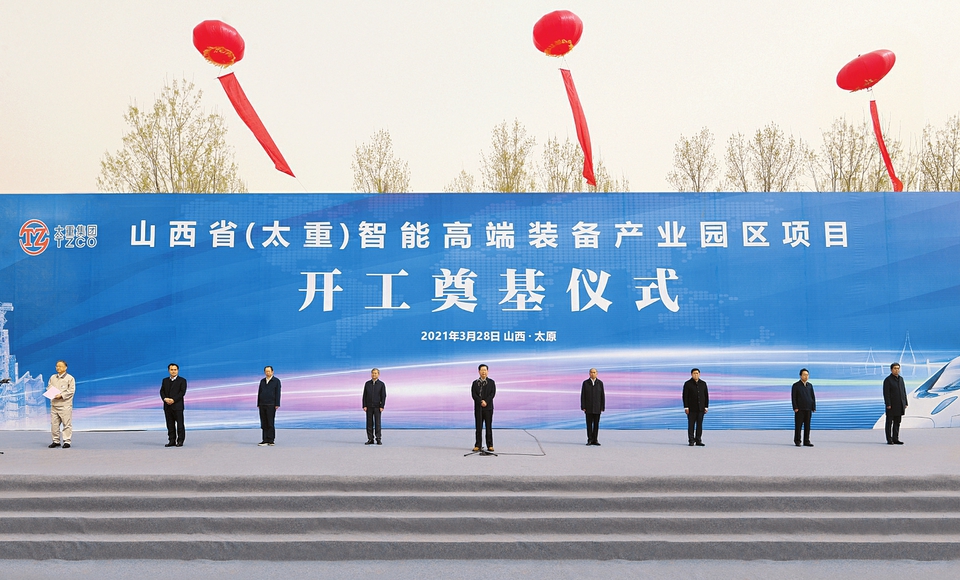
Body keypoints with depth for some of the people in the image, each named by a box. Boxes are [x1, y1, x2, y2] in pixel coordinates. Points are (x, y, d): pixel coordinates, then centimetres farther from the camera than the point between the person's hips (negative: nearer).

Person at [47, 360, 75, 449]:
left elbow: (71, 391, -6)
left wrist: (61, 395, -16)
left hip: (65, 405, -5)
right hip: (54, 404, 5)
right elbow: (49, 387, 19)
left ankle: (67, 441, 0)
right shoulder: (52, 377, 17)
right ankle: (56, 441, 16)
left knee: (67, 424, -4)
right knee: (54, 424, 6)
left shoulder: (70, 378, 1)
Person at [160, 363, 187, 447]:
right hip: (167, 406, 5)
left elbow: (182, 392, -9)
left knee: (180, 424, -3)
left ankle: (180, 441, 1)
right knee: (170, 424, 6)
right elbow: (162, 391, 9)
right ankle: (172, 441, 11)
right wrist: (165, 399, -10)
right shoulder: (165, 380, 15)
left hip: (177, 406, -5)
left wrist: (173, 400, -18)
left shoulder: (182, 380, 0)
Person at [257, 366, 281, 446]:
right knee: (264, 424, 4)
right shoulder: (262, 381, 14)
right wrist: (258, 404, 9)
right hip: (262, 405, 5)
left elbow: (278, 393, -5)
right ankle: (265, 440, 6)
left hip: (271, 405, -5)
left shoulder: (276, 381, 0)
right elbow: (259, 393, 15)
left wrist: (277, 405, -12)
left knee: (270, 423, -6)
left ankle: (271, 440, -3)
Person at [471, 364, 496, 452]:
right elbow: (473, 394, -2)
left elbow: (493, 393, -3)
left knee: (489, 427, 1)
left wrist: (486, 402, -15)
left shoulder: (491, 382, 7)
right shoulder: (475, 383, 9)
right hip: (478, 408, 1)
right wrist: (481, 401, -16)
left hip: (488, 407, -1)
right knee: (479, 427, 2)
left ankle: (490, 445, 5)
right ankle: (477, 445, 5)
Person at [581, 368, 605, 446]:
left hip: (597, 407, 1)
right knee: (589, 424, 0)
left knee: (596, 424, 2)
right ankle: (590, 440, 5)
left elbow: (602, 396, 1)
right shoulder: (585, 383, -1)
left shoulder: (600, 383, 1)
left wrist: (602, 408, -4)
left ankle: (594, 440, 9)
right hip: (588, 407, -1)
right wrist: (583, 407, -9)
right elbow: (583, 396, -2)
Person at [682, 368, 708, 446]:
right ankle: (691, 441, 2)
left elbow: (706, 396, 9)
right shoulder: (687, 384, -1)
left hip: (701, 408, 3)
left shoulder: (703, 384, 8)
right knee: (691, 425, -1)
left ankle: (698, 441, 8)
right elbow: (685, 396, -4)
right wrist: (686, 407, -10)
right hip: (691, 408, -3)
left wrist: (706, 407, 3)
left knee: (699, 425, 3)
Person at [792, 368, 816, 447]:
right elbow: (793, 398, -3)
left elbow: (813, 397, 13)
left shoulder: (810, 386, 13)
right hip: (799, 409, -4)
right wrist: (795, 408, -11)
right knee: (798, 426, -2)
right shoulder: (796, 385, 0)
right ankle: (797, 441, 4)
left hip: (808, 409, 4)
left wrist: (814, 407, 4)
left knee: (807, 426, 4)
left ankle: (806, 441, 8)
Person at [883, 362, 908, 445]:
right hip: (892, 405, -6)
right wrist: (888, 405, -18)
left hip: (900, 405, 6)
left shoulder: (901, 379, 12)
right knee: (889, 422, 0)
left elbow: (904, 391, 13)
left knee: (897, 422, 8)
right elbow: (886, 393, -13)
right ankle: (889, 440, 3)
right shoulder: (887, 380, -8)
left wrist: (905, 403, 8)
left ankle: (895, 439, 13)